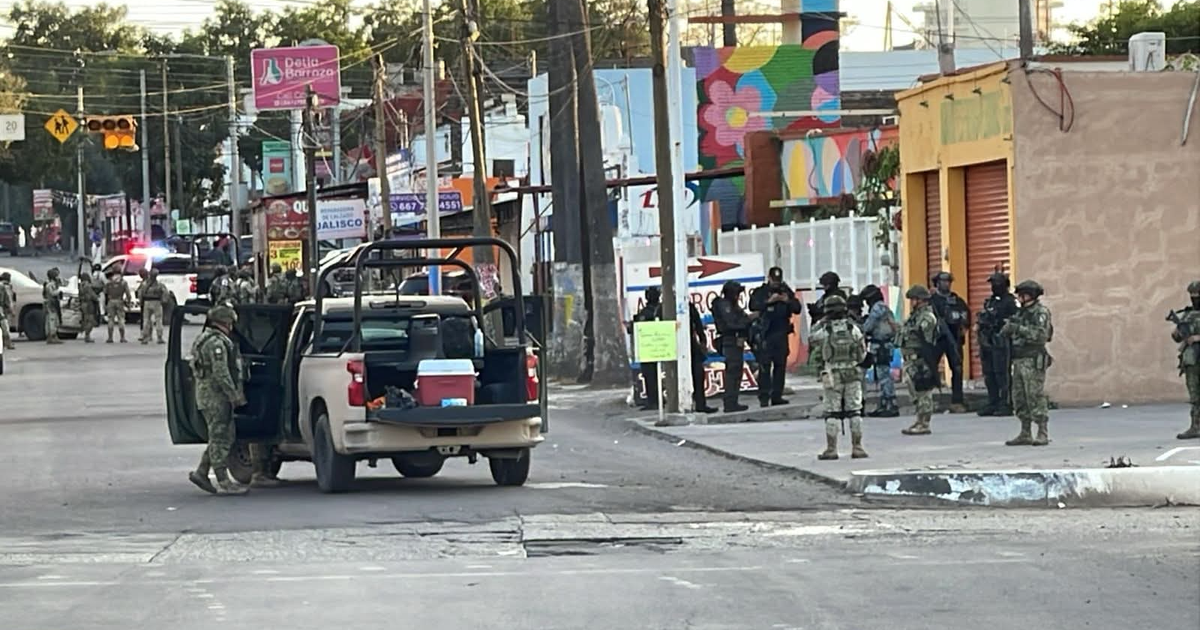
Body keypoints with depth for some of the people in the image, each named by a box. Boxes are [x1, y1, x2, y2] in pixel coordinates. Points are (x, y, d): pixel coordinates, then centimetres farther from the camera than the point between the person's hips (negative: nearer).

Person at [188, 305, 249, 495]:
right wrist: (234, 395, -19)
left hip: (208, 395, 10)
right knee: (220, 438, -6)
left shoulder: (207, 339, 19)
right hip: (216, 397, -10)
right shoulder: (216, 343, -16)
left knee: (226, 437, 14)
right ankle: (223, 482, -4)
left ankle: (201, 472, 14)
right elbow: (221, 373, -23)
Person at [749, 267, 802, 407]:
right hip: (764, 335, -4)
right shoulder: (760, 292, 2)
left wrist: (788, 301, -12)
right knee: (764, 367, -9)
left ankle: (777, 396, 9)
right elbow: (753, 306, -14)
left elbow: (797, 309, 6)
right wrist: (769, 301, -23)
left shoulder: (786, 292, 12)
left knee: (780, 365, 4)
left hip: (781, 334, 4)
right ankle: (764, 397, -11)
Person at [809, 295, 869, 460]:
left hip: (831, 374, -2)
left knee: (831, 413, 2)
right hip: (853, 373, 2)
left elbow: (815, 357, -5)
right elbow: (862, 353, 5)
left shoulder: (822, 331, -8)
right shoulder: (853, 328, -1)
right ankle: (857, 447, 5)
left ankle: (831, 449, 1)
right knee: (855, 411, 7)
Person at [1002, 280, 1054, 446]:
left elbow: (1041, 334, -19)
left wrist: (1020, 329, -20)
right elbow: (1006, 332, 20)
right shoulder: (1021, 312, 17)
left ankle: (1043, 434, -5)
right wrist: (1009, 326, -2)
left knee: (1036, 397, -8)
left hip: (1033, 361, -9)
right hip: (1019, 360, 9)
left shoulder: (1040, 311, -8)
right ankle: (1025, 434, 14)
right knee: (1019, 398, 9)